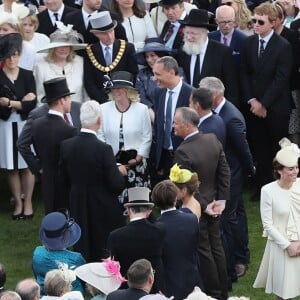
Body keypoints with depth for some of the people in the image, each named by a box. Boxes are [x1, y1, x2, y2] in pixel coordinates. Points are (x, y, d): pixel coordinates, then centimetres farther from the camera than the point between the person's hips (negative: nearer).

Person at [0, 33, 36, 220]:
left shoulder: (27, 76, 2)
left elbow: (32, 104, -5)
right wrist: (21, 101, -13)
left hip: (25, 125, 0)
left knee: (27, 166, 2)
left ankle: (28, 202, 11)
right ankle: (18, 203, 12)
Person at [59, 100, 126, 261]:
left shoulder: (66, 146, -7)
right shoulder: (103, 149, -22)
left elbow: (63, 181, 2)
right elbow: (116, 184, -19)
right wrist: (120, 171, 1)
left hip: (78, 207, 5)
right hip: (104, 210, -5)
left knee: (82, 252, 14)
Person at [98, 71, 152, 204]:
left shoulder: (141, 109, 0)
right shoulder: (104, 109, 2)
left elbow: (147, 138, 2)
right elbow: (100, 136, 5)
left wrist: (138, 158, -5)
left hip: (136, 162, -1)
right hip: (111, 163, 1)